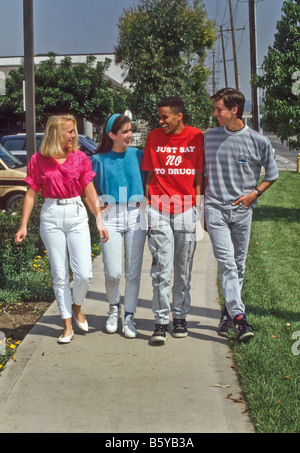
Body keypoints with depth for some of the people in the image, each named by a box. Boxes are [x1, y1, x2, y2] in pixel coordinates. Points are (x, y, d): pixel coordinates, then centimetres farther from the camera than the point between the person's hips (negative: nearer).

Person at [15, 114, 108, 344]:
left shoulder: (80, 158, 2)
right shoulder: (39, 160, 0)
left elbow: (90, 191, 6)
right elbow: (31, 193, 4)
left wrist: (100, 221, 2)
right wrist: (23, 225, 1)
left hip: (77, 215, 1)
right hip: (51, 216, -1)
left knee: (84, 274, -6)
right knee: (60, 275, 4)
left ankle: (77, 306, 25)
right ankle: (68, 325, 15)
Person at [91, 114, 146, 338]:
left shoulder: (138, 155, 5)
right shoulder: (99, 160, 2)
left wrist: (144, 201, 0)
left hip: (135, 216, 1)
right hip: (111, 218, -1)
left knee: (133, 272, 2)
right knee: (112, 273, -4)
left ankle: (129, 317, 15)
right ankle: (114, 308, 23)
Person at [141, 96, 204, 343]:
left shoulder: (196, 137, 1)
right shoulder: (154, 137, 4)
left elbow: (199, 175, 5)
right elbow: (149, 173, 9)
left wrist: (197, 205, 1)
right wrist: (148, 203, 5)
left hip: (186, 210, 0)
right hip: (159, 210, 0)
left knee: (183, 269, 9)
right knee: (161, 268, -4)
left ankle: (180, 316, 22)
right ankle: (161, 320, 3)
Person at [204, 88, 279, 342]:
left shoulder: (258, 141, -1)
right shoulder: (210, 137, 5)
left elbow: (272, 175, 11)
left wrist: (254, 193, -4)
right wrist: (204, 207, 13)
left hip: (242, 209, 0)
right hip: (216, 208, 0)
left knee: (239, 265, 8)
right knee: (226, 261, -12)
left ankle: (228, 310, 24)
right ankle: (238, 315, -17)